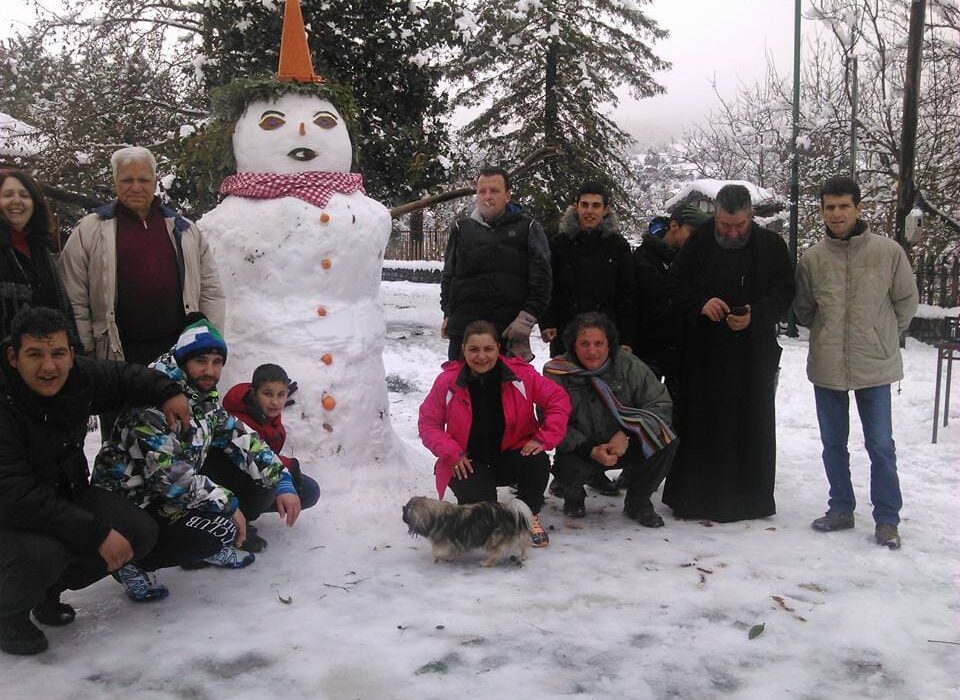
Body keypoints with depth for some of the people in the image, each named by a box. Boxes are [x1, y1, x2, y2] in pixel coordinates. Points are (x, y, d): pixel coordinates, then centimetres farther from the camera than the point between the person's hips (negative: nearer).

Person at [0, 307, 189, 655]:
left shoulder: (80, 377, -9)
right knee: (43, 554, -36)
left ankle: (49, 589, 15)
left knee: (141, 533, -7)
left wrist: (166, 393, 0)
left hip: (66, 494, 7)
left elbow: (122, 377, 16)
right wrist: (96, 534, -35)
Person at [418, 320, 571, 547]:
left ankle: (530, 516, 2)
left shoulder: (521, 374, -10)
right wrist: (452, 453, -16)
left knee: (538, 462, -31)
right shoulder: (448, 381, -10)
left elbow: (558, 400, -6)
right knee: (477, 502, -28)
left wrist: (544, 439, -17)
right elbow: (428, 423, -2)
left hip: (511, 453, 1)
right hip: (469, 463, 0)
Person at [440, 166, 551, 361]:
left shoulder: (527, 228, 7)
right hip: (464, 329, 2)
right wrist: (448, 315, 11)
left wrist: (527, 318, -8)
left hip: (510, 330, -2)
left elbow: (541, 279, 2)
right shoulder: (461, 228, 14)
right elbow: (448, 276, 20)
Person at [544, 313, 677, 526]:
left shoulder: (628, 365, -11)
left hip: (624, 446, 2)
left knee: (666, 441, -23)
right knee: (569, 467, -35)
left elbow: (661, 404, -12)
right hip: (580, 449, -2)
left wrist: (627, 433, -25)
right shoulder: (557, 373, -14)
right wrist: (590, 450, -27)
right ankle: (573, 494, 8)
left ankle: (637, 502, 3)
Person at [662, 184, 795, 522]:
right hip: (704, 352, 0)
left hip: (754, 352, 0)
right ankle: (693, 497, 12)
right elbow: (674, 285, 5)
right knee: (699, 424, 2)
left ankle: (749, 498, 17)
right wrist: (701, 303, -14)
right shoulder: (700, 242, 2)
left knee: (751, 425, 5)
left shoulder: (771, 245, 1)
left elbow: (784, 292, 1)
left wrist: (756, 316, -17)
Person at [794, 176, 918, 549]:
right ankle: (841, 509, 28)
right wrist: (829, 335, 11)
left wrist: (883, 336, 9)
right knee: (833, 443, 13)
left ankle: (887, 519, 16)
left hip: (875, 365, -2)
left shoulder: (888, 251, -6)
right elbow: (803, 309, 12)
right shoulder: (812, 258, -2)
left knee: (881, 446, 3)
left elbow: (906, 301, 5)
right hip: (827, 367, 2)